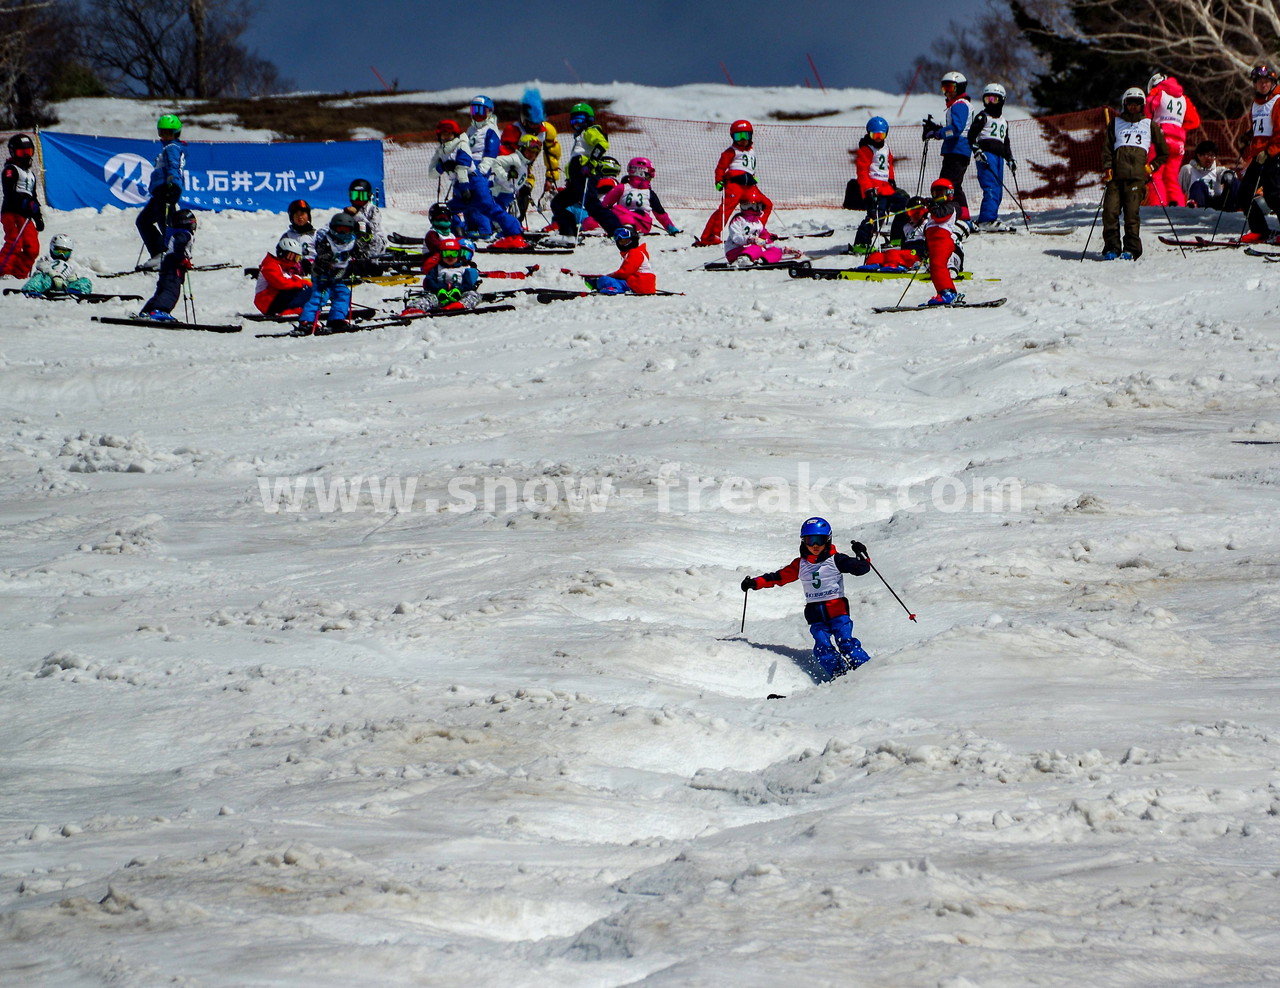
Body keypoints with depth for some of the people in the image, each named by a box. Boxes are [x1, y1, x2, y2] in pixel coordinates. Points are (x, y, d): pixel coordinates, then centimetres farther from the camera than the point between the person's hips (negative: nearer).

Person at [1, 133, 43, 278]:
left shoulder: (30, 172, 28)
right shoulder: (10, 170, 1)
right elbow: (9, 192, -15)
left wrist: (38, 217, 28)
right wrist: (24, 202, -28)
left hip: (26, 215, 8)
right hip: (12, 212, -8)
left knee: (32, 248, -1)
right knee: (14, 244, -20)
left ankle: (19, 274, 3)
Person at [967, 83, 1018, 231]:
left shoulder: (1004, 121, 25)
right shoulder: (983, 116, 5)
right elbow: (971, 135, -4)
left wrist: (1010, 159, 24)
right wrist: (977, 150, -18)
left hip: (999, 156, 8)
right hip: (985, 155, -8)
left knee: (998, 191, 3)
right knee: (991, 188, -18)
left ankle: (991, 219, 5)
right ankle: (987, 220, -24)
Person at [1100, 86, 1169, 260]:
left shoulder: (1149, 125, 18)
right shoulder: (1115, 123, 22)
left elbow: (1163, 153, 22)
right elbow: (1107, 148, 18)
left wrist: (1152, 167, 6)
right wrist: (1107, 168, 1)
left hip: (1137, 175, -2)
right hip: (1116, 174, 2)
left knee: (1132, 212, -12)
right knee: (1110, 210, -10)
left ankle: (1131, 250, -6)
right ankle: (1111, 247, -2)